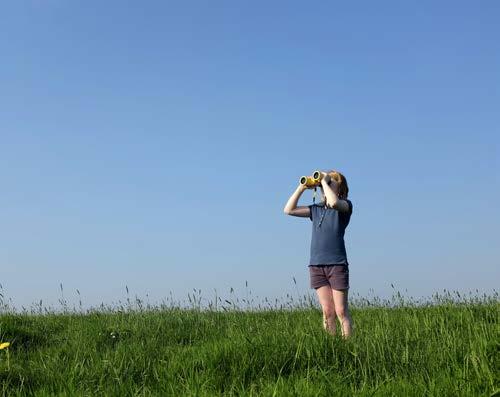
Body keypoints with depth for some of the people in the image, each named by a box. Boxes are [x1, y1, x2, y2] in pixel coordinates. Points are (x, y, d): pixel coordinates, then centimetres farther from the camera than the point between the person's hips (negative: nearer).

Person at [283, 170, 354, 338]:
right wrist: (302, 188, 7)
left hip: (337, 264, -4)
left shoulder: (345, 205, 2)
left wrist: (324, 181, -9)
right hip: (316, 265, 4)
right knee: (327, 311, 3)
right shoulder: (316, 209, 18)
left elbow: (334, 202, -22)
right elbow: (289, 210, 12)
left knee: (341, 311, -4)